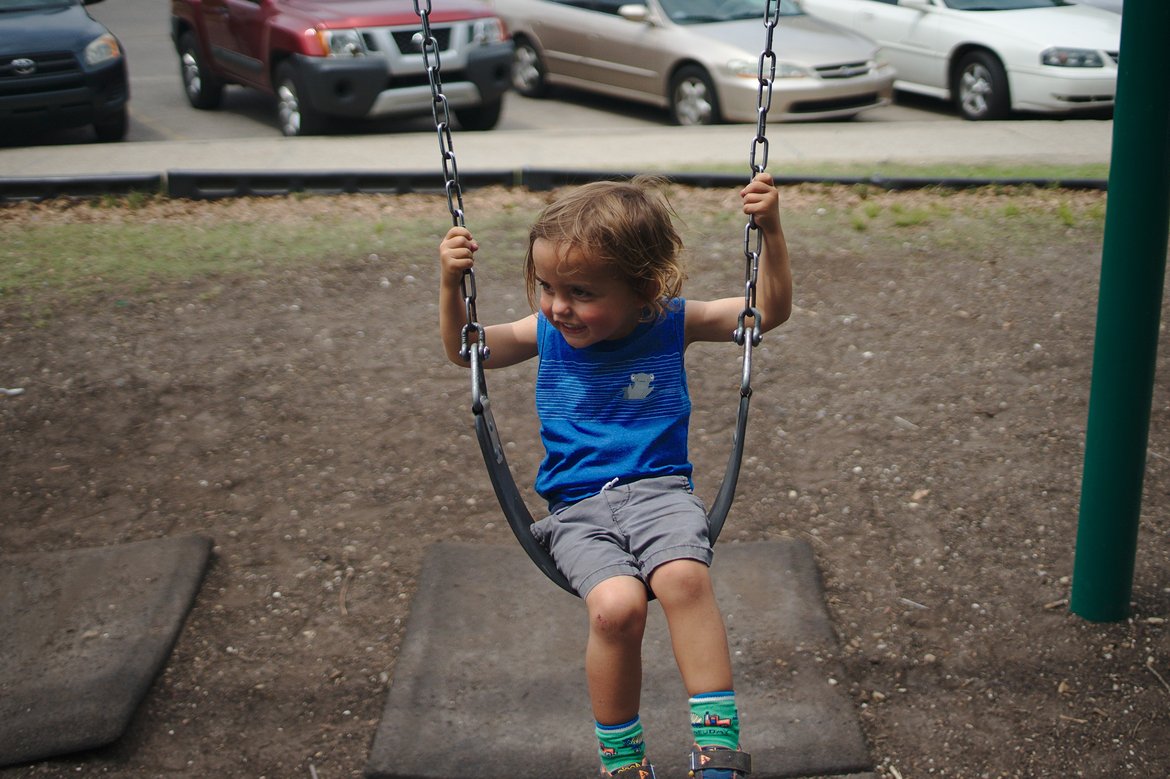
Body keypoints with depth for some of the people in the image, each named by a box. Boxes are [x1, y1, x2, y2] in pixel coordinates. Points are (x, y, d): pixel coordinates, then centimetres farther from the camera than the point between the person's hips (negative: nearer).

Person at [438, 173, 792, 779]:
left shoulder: (672, 324, 0)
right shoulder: (545, 333, 6)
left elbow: (769, 310, 2)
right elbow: (464, 350, 16)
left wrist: (770, 231, -11)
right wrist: (451, 285, -1)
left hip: (658, 489, -1)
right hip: (577, 509, 1)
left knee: (684, 575, -35)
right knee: (616, 604, -29)